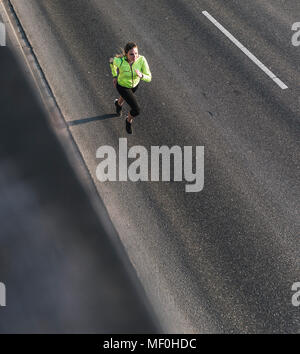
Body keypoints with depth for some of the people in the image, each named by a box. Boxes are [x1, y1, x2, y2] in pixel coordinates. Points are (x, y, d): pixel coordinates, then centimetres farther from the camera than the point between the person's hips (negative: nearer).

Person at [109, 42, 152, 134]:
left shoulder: (142, 59, -34)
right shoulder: (119, 61, -38)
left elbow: (149, 78, -28)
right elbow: (112, 61, -13)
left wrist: (141, 75, -50)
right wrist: (115, 76, -1)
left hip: (134, 83, 4)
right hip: (122, 85, -3)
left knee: (126, 96, 37)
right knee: (137, 110, -4)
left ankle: (118, 103, 75)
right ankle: (129, 120, 33)